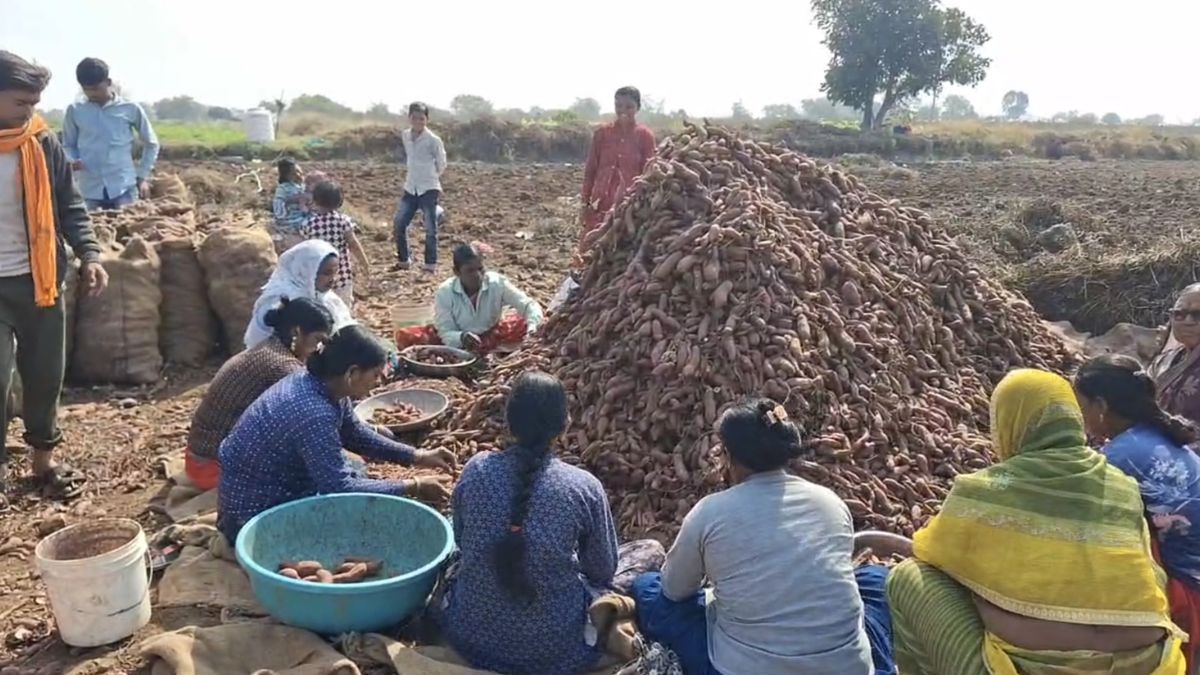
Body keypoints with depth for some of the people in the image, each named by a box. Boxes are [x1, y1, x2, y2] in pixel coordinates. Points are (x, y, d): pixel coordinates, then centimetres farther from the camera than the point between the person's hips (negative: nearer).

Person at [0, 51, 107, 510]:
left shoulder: (43, 142, 1)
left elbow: (69, 206, 6)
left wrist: (89, 255, -8)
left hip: (39, 280, 3)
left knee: (46, 376, 10)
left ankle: (44, 460, 28)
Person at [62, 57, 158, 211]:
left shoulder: (131, 109, 1)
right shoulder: (74, 111, 5)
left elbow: (151, 144, 12)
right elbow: (68, 145, 15)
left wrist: (143, 176, 7)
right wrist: (72, 161, -8)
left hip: (124, 188, -1)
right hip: (89, 191, 2)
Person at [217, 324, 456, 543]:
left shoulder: (324, 385, -6)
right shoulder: (312, 413, -33)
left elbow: (355, 434, 10)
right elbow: (340, 488, -28)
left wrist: (416, 456, 3)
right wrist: (412, 487, -21)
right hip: (254, 512, -9)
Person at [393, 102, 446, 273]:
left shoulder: (433, 140, -12)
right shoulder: (405, 136, 5)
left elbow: (442, 164, 0)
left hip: (429, 189, -5)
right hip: (410, 188, 6)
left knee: (430, 228, -3)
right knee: (399, 223, 3)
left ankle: (431, 265, 7)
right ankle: (403, 261, 18)